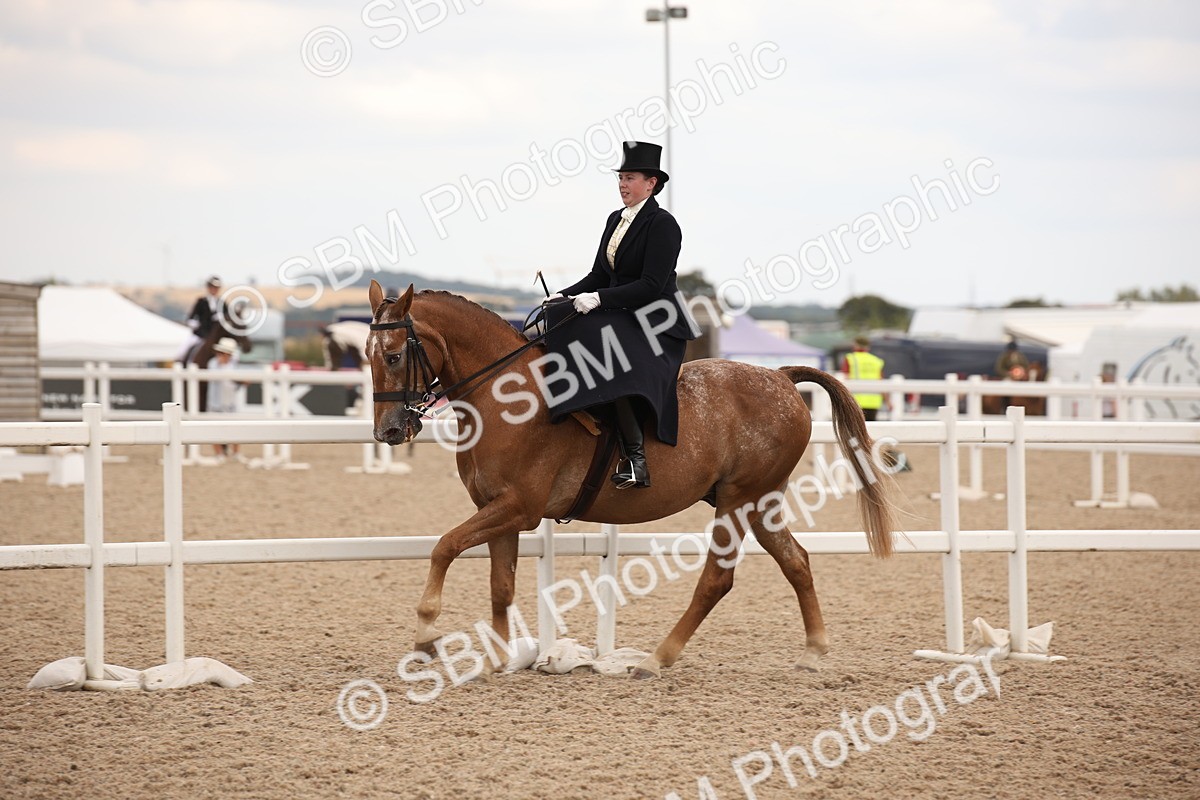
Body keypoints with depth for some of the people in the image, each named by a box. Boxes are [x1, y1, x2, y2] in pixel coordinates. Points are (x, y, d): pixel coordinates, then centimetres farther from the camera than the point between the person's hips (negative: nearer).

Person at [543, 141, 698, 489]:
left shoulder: (662, 224, -11)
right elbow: (599, 275, 17)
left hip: (656, 327, -9)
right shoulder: (616, 220, 16)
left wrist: (598, 298, -24)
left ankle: (634, 457, -34)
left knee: (612, 366, -33)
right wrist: (565, 296, -1)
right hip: (620, 317, 9)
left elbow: (652, 285, -19)